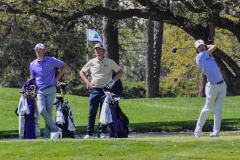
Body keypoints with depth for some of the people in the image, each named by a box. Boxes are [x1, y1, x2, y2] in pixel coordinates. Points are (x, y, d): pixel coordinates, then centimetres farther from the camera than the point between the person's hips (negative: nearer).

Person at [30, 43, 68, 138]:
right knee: (42, 111, -16)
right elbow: (32, 79, 18)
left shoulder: (51, 61, 2)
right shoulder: (33, 64, 10)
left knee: (49, 112, -2)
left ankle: (47, 134, 5)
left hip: (50, 90, -2)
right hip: (40, 91, 2)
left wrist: (57, 78, 7)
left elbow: (64, 66, 13)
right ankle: (55, 129, -3)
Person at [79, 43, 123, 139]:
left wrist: (113, 81, -2)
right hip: (94, 90, 1)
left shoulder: (110, 62, 4)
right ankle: (89, 133, 1)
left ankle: (102, 132, 5)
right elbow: (82, 72, 19)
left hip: (106, 89, -1)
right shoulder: (91, 62, 8)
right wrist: (88, 83, 6)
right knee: (92, 112, -2)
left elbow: (120, 72, 11)